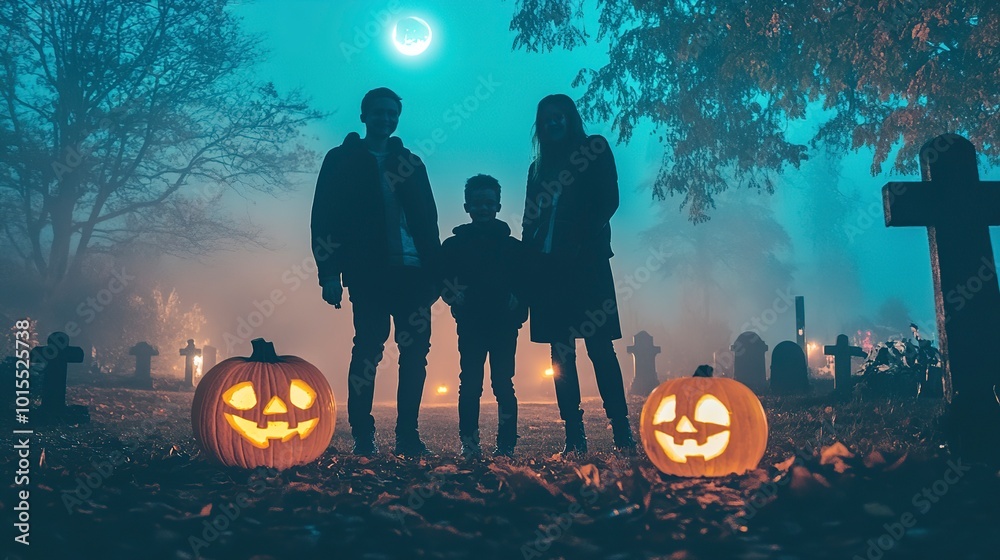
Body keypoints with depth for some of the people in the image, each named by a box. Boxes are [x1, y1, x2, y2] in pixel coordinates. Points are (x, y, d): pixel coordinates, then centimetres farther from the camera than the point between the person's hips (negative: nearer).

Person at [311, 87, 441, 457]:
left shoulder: (411, 163, 20)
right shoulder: (342, 160, 10)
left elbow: (428, 221, 16)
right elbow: (324, 218, 3)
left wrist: (435, 271, 6)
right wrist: (329, 274, -8)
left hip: (412, 271, 3)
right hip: (368, 272, -3)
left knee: (416, 351, -1)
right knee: (369, 346, -8)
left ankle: (407, 435, 8)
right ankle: (362, 436, 1)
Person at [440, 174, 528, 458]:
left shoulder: (512, 246, 8)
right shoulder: (453, 245, 7)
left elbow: (525, 284, 7)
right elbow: (441, 281, 6)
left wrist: (517, 303, -11)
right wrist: (453, 296, -13)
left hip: (504, 324, 0)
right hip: (471, 325, 0)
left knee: (503, 384, -1)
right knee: (470, 384, -2)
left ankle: (506, 445, 4)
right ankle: (469, 444, 4)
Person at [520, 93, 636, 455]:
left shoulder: (594, 150, 8)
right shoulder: (540, 166, 20)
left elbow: (608, 200, -3)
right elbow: (530, 221, 15)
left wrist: (579, 241, -13)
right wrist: (526, 267, 0)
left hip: (585, 260, -4)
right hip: (547, 265, 5)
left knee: (599, 347, -9)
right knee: (561, 353, 1)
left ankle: (621, 430, -5)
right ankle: (574, 435, 4)